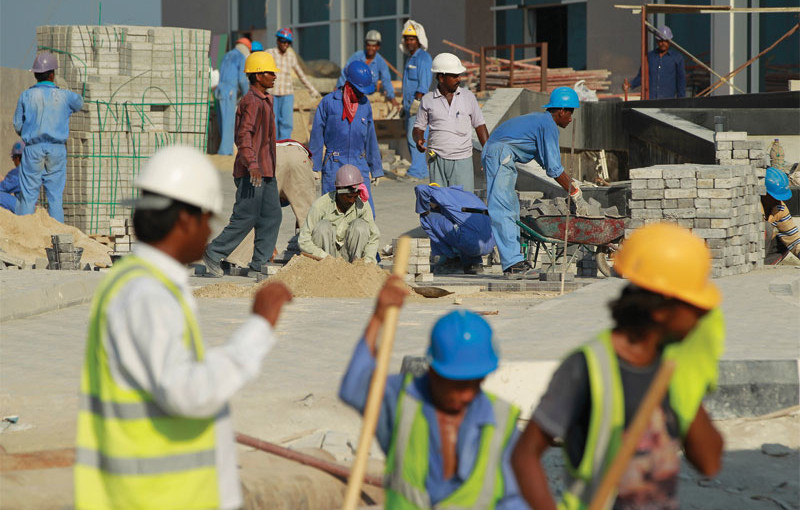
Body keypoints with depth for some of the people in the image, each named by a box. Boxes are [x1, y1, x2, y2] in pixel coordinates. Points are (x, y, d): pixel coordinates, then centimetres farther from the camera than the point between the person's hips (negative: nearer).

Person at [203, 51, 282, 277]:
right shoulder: (251, 102, -14)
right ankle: (213, 254, 2)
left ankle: (260, 264, 9)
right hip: (251, 172, -10)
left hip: (265, 171, 10)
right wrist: (252, 164, -36)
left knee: (272, 216, 7)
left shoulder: (264, 100, 19)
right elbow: (244, 135, -25)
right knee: (246, 218, -8)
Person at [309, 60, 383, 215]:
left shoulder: (365, 105, 9)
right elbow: (316, 136, 1)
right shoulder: (329, 102, -4)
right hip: (334, 166, -3)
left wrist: (376, 169, 18)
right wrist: (315, 167, 0)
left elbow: (370, 138, 16)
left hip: (359, 166, 3)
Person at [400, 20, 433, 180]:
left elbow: (424, 83, -18)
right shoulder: (411, 58, 21)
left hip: (419, 105, -10)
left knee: (414, 137, -14)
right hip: (410, 105, 10)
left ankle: (416, 171, -15)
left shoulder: (423, 58, -11)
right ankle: (422, 170, 14)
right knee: (410, 138, 10)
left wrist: (417, 101, -23)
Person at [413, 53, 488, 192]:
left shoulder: (468, 97, 7)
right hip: (437, 159, 0)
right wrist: (419, 140, -12)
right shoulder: (428, 100, 5)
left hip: (462, 160, 0)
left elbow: (479, 126, 12)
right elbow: (418, 128, 11)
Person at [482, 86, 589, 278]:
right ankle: (513, 264, -21)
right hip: (500, 154, -11)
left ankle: (515, 260, 12)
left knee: (511, 209, 12)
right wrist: (576, 195, -4)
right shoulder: (549, 126, -8)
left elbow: (547, 162, 30)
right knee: (503, 209, -15)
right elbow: (554, 169, -10)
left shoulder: (539, 120, 23)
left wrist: (572, 187, 26)